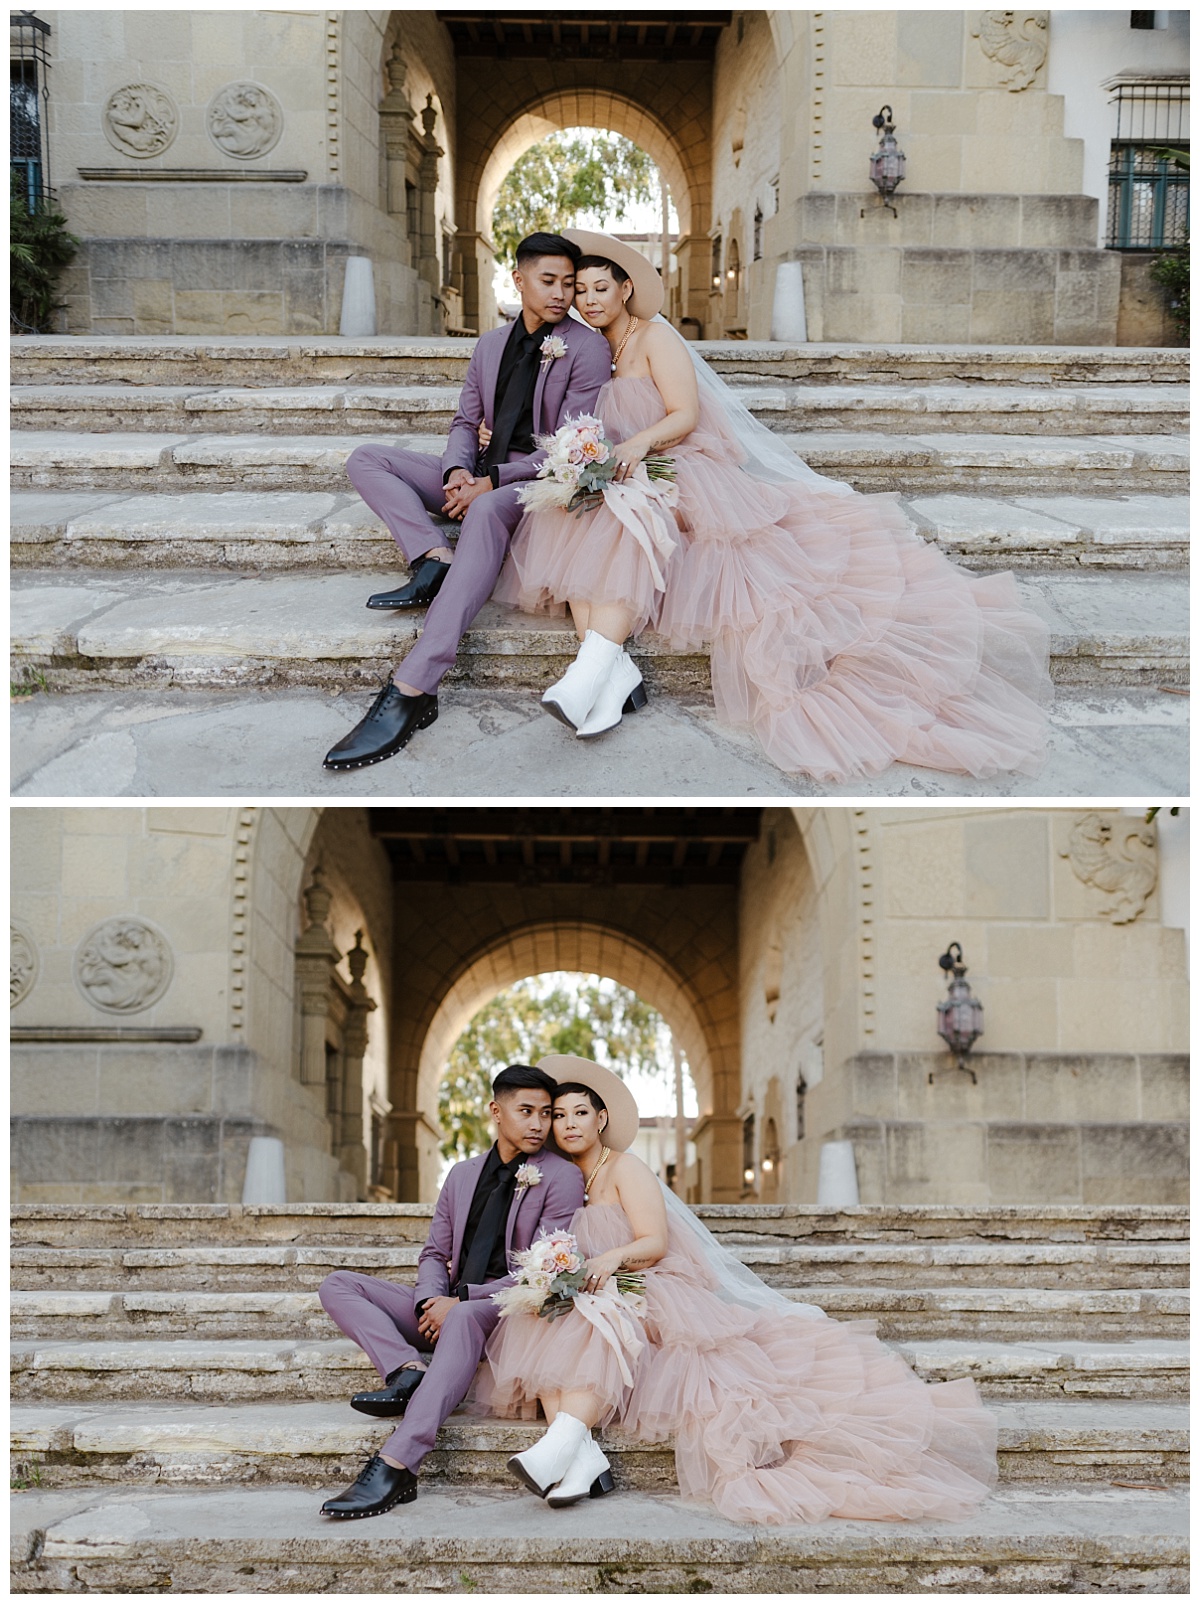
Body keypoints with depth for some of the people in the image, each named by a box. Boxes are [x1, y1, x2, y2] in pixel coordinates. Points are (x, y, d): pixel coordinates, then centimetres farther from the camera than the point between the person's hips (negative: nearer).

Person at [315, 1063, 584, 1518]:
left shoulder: (561, 1179, -2)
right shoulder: (463, 1175, 16)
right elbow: (435, 1254, 17)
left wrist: (460, 1300, -16)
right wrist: (430, 1301, -8)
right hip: (450, 1307, 7)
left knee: (464, 1319, -42)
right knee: (338, 1285, -6)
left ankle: (394, 1466, -53)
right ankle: (410, 1371, -31)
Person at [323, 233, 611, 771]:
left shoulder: (587, 349, -5)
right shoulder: (490, 345, 15)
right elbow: (466, 423, 17)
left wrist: (492, 481, -19)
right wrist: (459, 470, -8)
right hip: (482, 476, 7)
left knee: (486, 511, -42)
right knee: (365, 459, -3)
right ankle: (436, 559, -29)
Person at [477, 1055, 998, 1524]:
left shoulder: (624, 1168, 2)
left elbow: (655, 1242, -9)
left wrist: (614, 1257, -29)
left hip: (648, 1298, -5)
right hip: (592, 1302, 5)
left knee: (591, 1326, -38)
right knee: (539, 1328, -29)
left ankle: (564, 1437, -59)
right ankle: (582, 1455, -48)